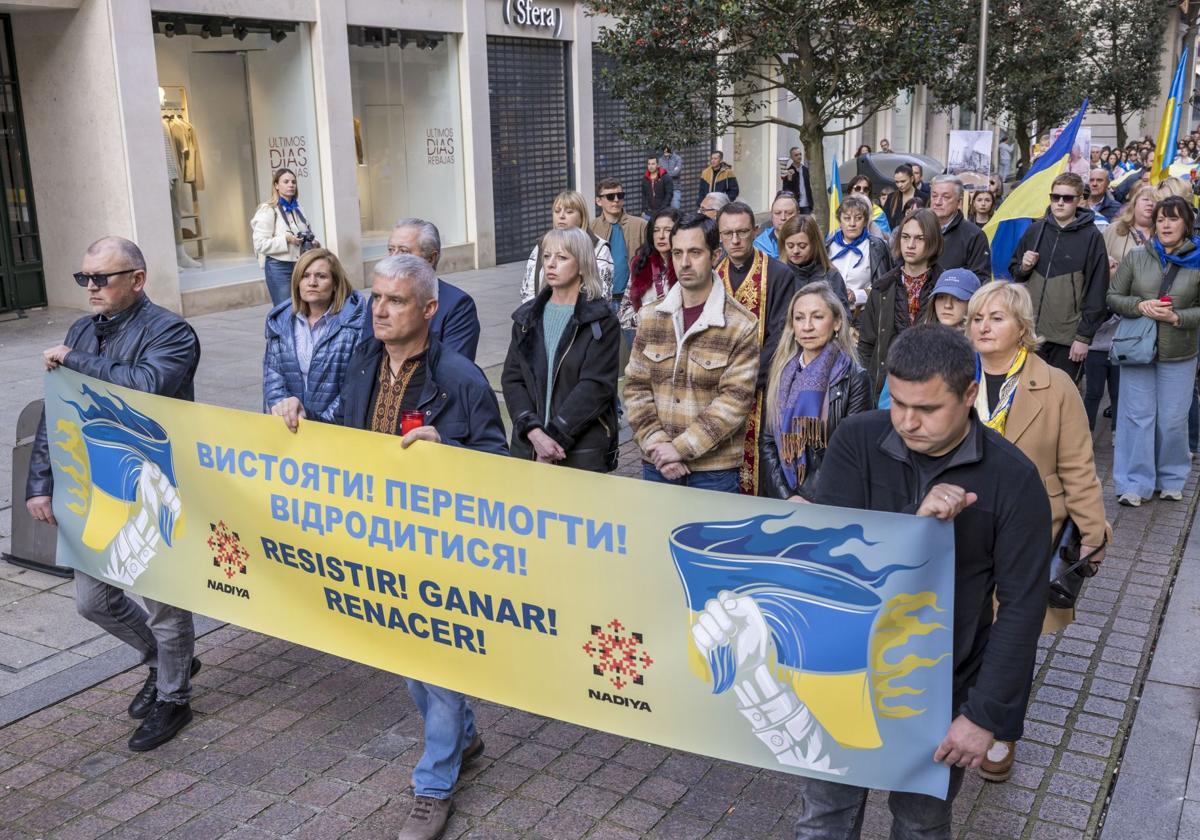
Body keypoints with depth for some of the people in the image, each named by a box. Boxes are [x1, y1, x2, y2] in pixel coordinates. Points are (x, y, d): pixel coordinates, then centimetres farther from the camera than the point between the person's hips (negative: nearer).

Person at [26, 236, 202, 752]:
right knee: (93, 601, 16)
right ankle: (165, 660, 41)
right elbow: (54, 414, 8)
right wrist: (39, 483, 1)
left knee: (163, 601, 7)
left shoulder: (169, 332, -13)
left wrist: (73, 361, -22)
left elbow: (145, 386, -33)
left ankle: (173, 700, 30)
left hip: (152, 492, -7)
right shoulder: (82, 331, 8)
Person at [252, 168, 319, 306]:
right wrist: (285, 239, -24)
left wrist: (312, 243, 6)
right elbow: (260, 244, -15)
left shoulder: (296, 209, 12)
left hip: (300, 266, 7)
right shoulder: (268, 210, -9)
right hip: (279, 268, -7)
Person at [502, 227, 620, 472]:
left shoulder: (602, 322, -3)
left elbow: (595, 386, -12)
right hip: (527, 445, 4)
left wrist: (555, 437, -17)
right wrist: (535, 432, -13)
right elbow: (511, 378, 2)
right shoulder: (527, 317, 10)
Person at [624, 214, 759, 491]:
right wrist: (657, 446, -9)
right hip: (656, 466, 3)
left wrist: (681, 447, -16)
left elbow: (736, 399, -12)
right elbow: (636, 388, 3)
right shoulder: (651, 318, 5)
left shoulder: (741, 325, -7)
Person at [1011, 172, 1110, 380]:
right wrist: (1023, 267, -5)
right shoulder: (1035, 230, 7)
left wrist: (1084, 336, -8)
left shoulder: (1091, 237, -4)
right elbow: (1015, 272, 20)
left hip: (1068, 337, -3)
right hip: (1031, 332, 3)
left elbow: (1097, 291, -5)